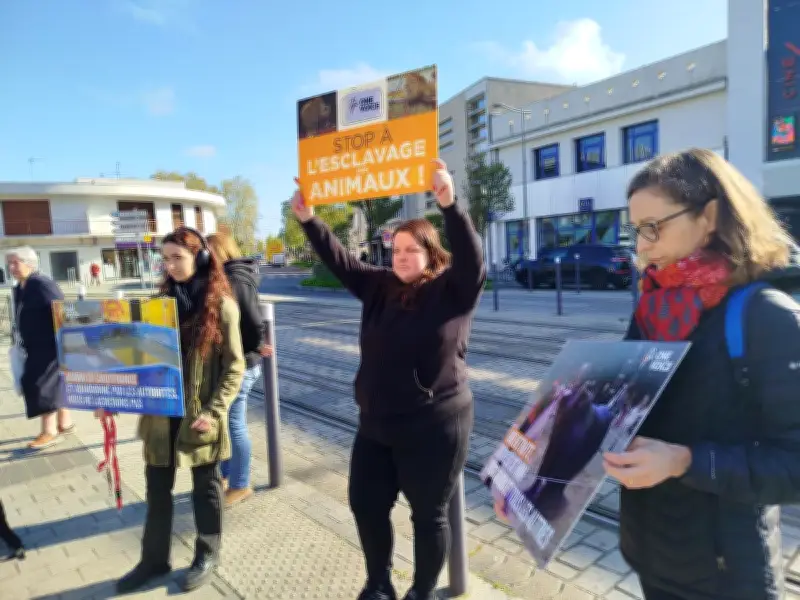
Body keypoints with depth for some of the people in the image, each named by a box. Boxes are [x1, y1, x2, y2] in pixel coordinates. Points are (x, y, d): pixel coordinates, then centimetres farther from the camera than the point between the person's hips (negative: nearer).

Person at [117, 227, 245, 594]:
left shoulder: (221, 305, -9)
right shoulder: (162, 301, 5)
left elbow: (234, 366, -9)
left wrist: (214, 410, -16)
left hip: (200, 414, -4)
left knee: (205, 487, 13)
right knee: (157, 488, 16)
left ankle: (207, 556, 32)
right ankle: (154, 559, 35)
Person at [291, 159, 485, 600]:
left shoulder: (452, 289, -9)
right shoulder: (380, 286, 6)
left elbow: (472, 259, -26)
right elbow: (340, 261, 6)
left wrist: (449, 206, -39)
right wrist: (308, 220, -4)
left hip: (433, 428, -6)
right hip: (376, 425, 6)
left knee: (428, 515, 11)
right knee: (365, 505, 17)